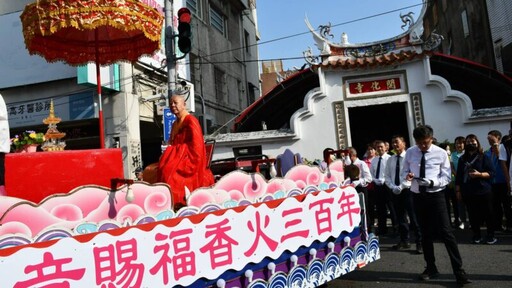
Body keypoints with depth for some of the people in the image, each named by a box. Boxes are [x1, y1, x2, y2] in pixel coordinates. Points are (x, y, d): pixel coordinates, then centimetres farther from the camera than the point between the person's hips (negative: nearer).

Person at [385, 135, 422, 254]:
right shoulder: (390, 160, 9)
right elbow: (387, 177, 9)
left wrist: (401, 187, -18)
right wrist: (393, 187, -6)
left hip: (407, 191, -5)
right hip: (395, 192, 5)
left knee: (414, 218, -3)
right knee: (400, 218, 13)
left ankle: (419, 243, 6)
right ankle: (404, 241, 25)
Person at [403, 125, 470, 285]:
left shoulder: (441, 153, -7)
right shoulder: (410, 152, 1)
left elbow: (447, 177, -6)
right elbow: (404, 171, 10)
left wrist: (432, 182, -25)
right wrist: (407, 175, -14)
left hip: (435, 196, -3)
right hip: (418, 196, 3)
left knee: (446, 232, -7)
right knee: (425, 233, 14)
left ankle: (459, 271, 4)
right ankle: (431, 268, 28)